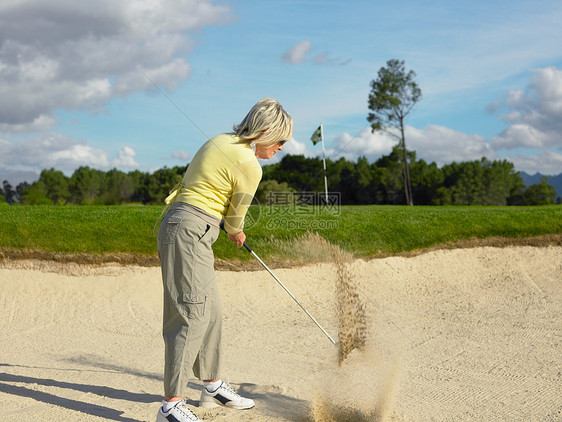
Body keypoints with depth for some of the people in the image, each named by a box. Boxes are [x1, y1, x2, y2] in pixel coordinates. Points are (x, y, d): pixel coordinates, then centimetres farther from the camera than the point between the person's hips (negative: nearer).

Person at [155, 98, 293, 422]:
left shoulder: (222, 141, 13)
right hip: (190, 232, -10)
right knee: (192, 316, -10)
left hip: (175, 223, 10)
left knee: (211, 311, 15)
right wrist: (237, 234, 22)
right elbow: (235, 216, 0)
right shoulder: (250, 166, -14)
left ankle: (213, 388, 27)